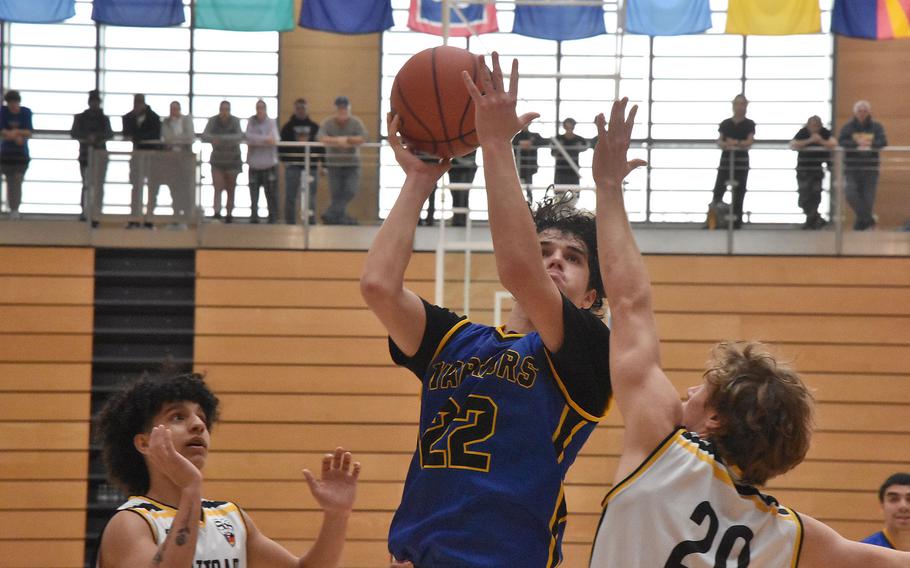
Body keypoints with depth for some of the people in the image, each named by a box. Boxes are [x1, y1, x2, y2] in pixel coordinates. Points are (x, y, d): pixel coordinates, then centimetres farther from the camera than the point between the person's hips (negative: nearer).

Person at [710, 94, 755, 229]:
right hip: (726, 159, 2)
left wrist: (737, 143, -28)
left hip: (741, 160, -2)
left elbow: (749, 142, -10)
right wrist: (724, 144, -20)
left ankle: (737, 220, 5)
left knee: (739, 192, 0)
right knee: (718, 189, -4)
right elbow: (719, 141, 3)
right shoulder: (725, 124, 8)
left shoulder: (749, 124, 2)